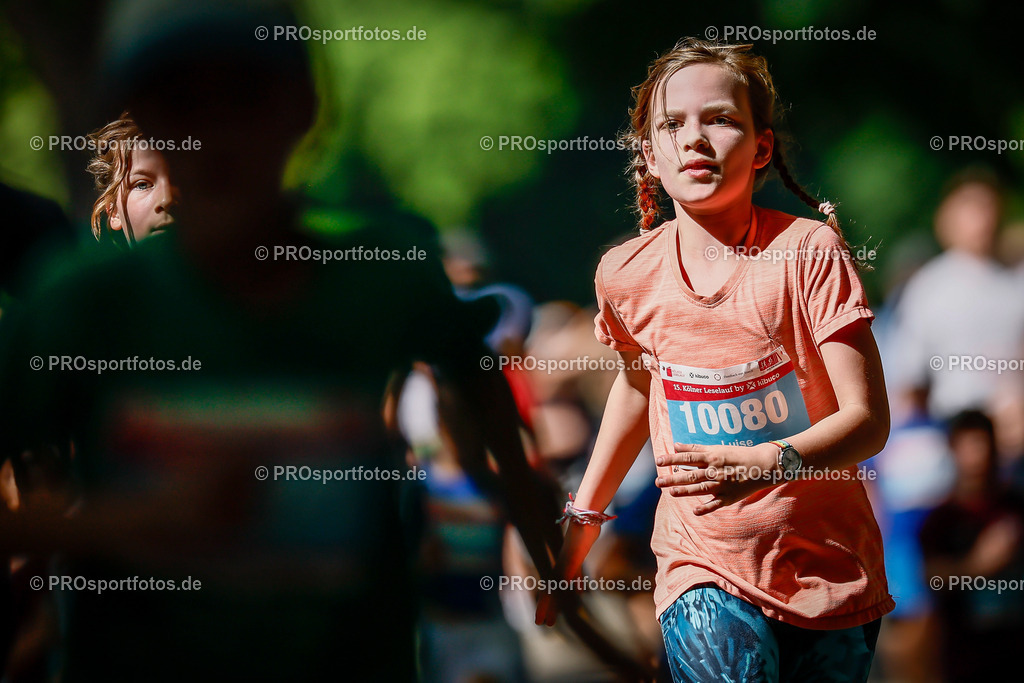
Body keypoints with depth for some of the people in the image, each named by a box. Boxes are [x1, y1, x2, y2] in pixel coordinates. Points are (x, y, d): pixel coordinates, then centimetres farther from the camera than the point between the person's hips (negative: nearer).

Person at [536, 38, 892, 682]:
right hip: (705, 569, 1)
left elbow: (868, 419, -14)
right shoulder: (628, 274, -2)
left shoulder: (809, 252, -11)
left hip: (830, 573, 0)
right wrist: (582, 519, 24)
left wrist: (765, 463, -32)